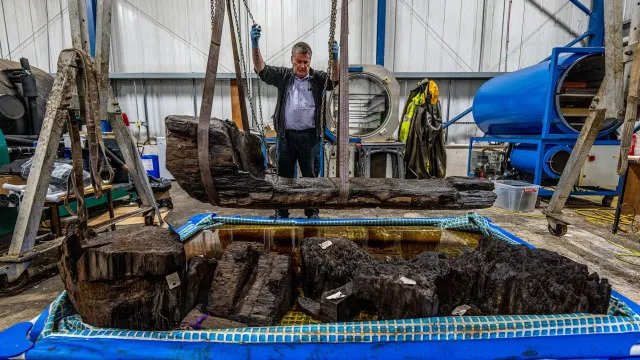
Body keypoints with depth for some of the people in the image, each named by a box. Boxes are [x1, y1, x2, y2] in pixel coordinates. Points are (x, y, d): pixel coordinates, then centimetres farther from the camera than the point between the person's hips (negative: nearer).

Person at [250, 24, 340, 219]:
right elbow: (261, 69, -3)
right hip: (286, 135, 1)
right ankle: (281, 213, 24)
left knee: (311, 176, 10)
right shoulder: (283, 76, 6)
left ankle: (312, 212, 26)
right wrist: (255, 45, -18)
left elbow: (335, 79, -12)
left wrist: (335, 59, -31)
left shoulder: (318, 78, 4)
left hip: (310, 136, 0)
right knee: (284, 175, 9)